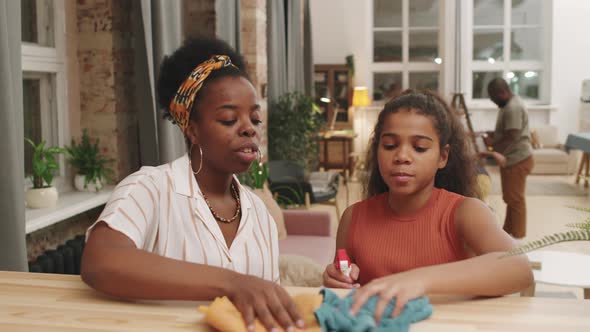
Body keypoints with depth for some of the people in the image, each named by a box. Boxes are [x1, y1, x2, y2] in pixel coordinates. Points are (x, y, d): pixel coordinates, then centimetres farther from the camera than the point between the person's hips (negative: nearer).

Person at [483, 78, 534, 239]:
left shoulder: (513, 108, -21)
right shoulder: (508, 105, 13)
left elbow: (511, 138, -25)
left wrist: (492, 150, -19)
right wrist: (493, 137, 6)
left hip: (518, 160, -11)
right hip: (512, 159, 11)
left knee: (515, 198, -3)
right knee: (510, 197, 17)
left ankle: (516, 236, 6)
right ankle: (508, 231, 28)